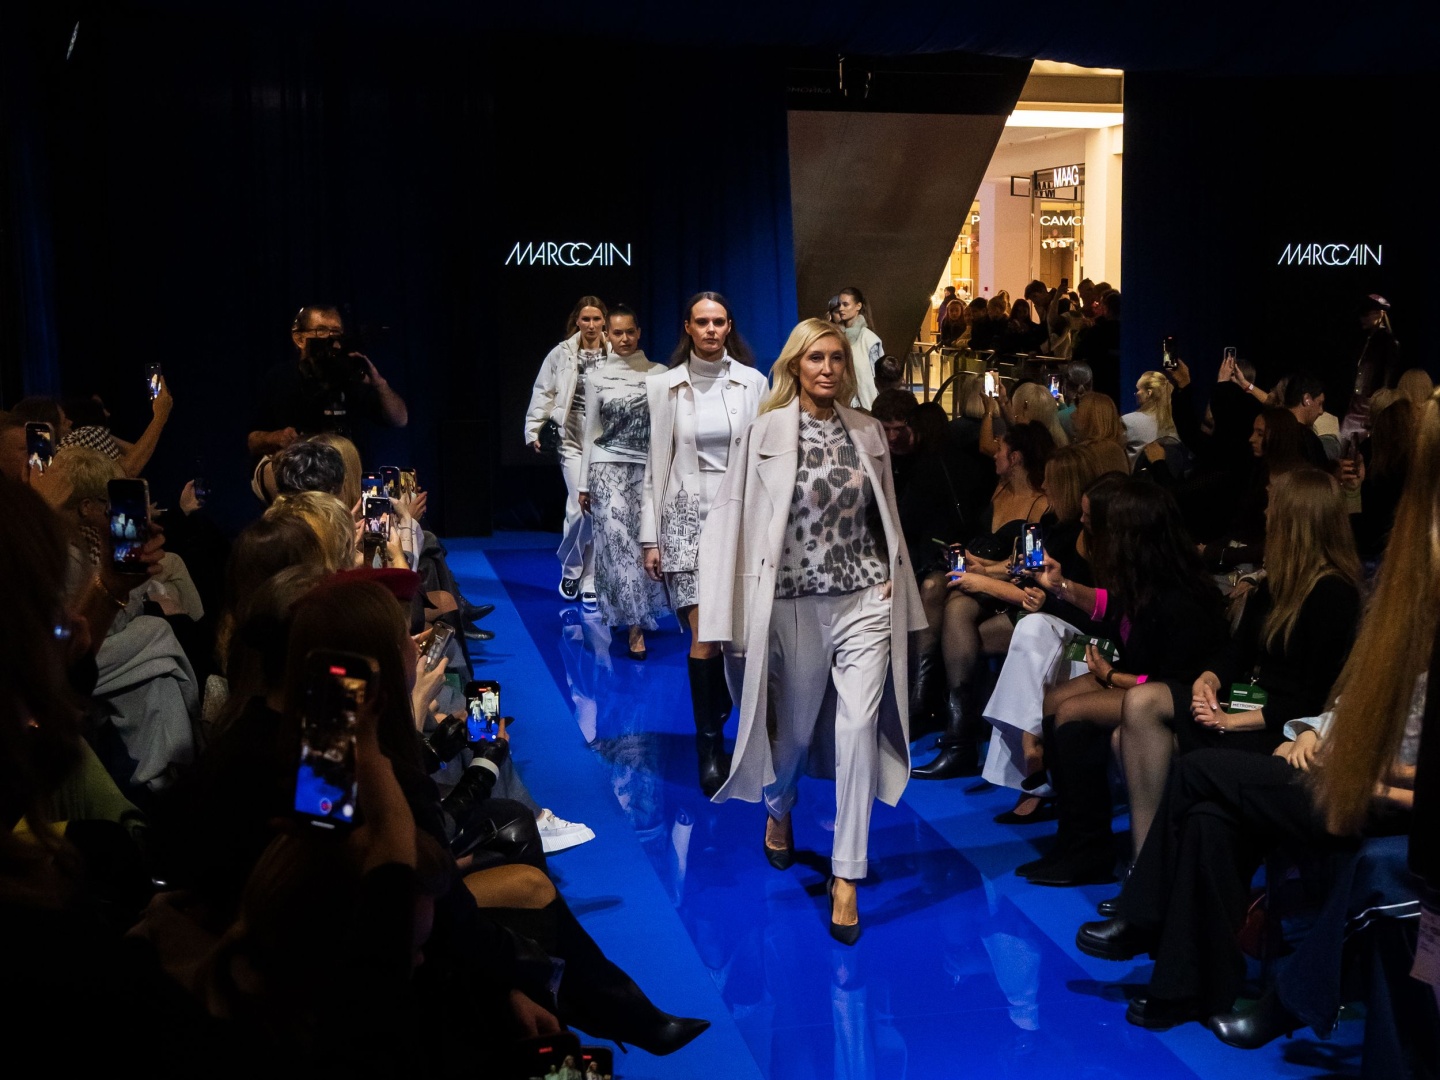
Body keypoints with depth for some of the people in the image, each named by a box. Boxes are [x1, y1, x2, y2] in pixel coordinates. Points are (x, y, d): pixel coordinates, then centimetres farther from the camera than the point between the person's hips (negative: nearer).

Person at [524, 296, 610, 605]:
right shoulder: (561, 354, 3)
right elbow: (543, 393, 6)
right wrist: (533, 430, 0)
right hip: (574, 439, -1)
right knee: (582, 506, -11)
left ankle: (589, 581, 14)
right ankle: (570, 568, 17)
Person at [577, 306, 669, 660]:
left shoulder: (659, 374, 3)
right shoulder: (597, 378, 4)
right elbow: (591, 432, 8)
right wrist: (584, 483, 7)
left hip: (648, 468, 1)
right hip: (609, 467, -1)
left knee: (642, 540, 0)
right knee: (619, 541, -8)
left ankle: (636, 616, 12)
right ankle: (635, 628, -5)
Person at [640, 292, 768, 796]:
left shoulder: (752, 382, 4)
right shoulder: (664, 386, 2)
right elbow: (657, 464, 3)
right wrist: (650, 538, 1)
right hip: (687, 515, -1)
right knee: (705, 633, -9)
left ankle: (716, 712, 29)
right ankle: (710, 747, 3)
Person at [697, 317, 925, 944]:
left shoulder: (868, 432, 7)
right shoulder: (766, 433, -2)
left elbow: (885, 518, 15)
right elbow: (736, 515, -3)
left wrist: (894, 584, 9)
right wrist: (733, 615, -5)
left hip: (866, 599, 2)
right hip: (795, 604, -1)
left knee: (859, 728, -7)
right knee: (796, 728, 12)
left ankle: (846, 878, 1)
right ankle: (778, 806, 48)